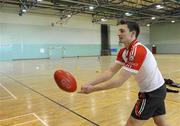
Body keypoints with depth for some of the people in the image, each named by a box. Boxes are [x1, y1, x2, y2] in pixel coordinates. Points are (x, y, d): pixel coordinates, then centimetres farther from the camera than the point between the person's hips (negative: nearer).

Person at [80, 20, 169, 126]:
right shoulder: (123, 52, -1)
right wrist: (90, 84, -18)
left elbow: (120, 81, -33)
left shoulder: (138, 51, -30)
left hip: (152, 92, -9)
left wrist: (93, 89, -28)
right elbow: (111, 71, -7)